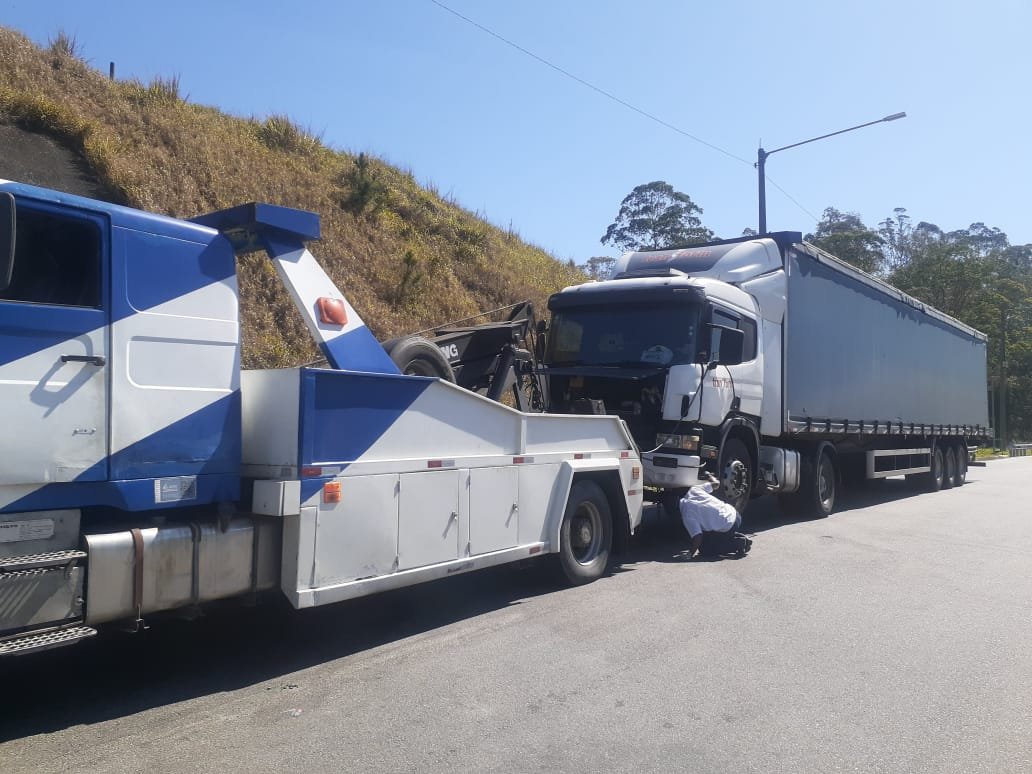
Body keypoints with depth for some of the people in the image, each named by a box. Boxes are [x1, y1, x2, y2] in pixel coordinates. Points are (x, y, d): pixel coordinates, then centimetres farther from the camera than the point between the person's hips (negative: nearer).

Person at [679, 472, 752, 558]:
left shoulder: (687, 515, -15)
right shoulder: (693, 490, 3)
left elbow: (697, 537, -22)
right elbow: (715, 483, 15)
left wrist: (690, 553, -8)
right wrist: (709, 476, 38)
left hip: (727, 527, -8)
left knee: (704, 549, 11)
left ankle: (737, 544, -1)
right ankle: (742, 539, 18)